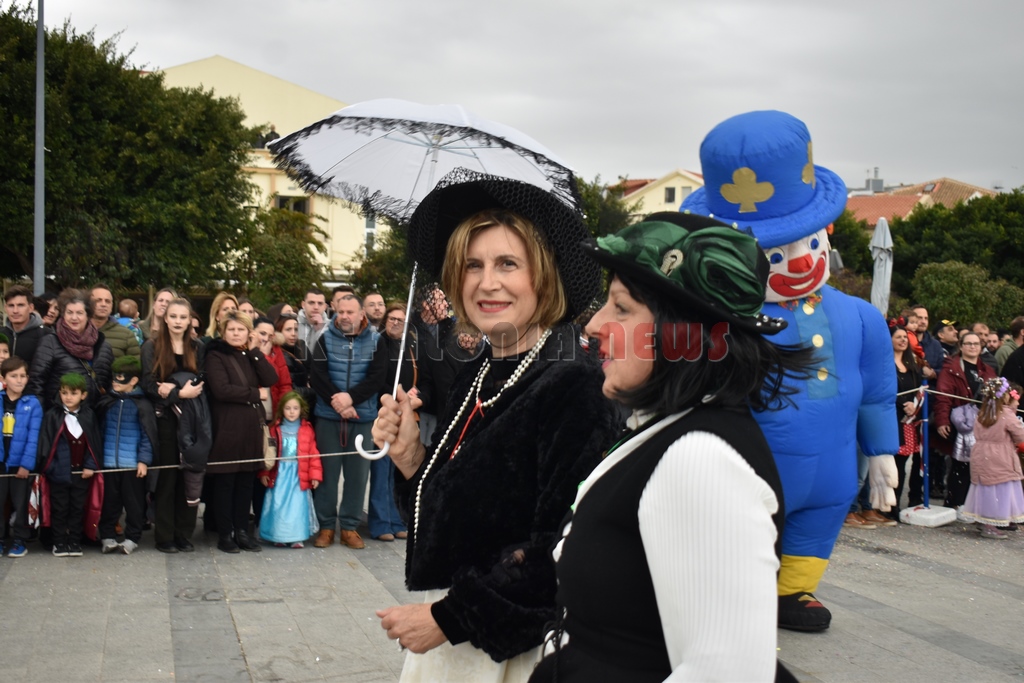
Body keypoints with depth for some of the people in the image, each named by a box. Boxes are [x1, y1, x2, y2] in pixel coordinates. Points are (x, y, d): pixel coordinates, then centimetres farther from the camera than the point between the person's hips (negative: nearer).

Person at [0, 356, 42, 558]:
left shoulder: (33, 403, -4)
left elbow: (33, 436, -7)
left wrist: (26, 463, -13)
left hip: (20, 463, -1)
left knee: (20, 504, 8)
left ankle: (18, 541, 19)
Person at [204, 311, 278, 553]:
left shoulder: (251, 355, 15)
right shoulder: (215, 356, -3)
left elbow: (271, 379, 0)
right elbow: (222, 389, -17)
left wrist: (255, 351, -4)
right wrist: (256, 393, -10)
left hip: (252, 425, 6)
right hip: (227, 427, -5)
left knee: (246, 481, 8)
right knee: (224, 482, 0)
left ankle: (242, 531, 16)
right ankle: (225, 534, 6)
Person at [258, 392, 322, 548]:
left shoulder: (307, 430, 0)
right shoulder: (275, 430, 2)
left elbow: (313, 454, 0)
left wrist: (315, 475, -5)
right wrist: (264, 473, 0)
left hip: (298, 475, -1)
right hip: (279, 474, 1)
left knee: (297, 504, 1)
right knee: (279, 505, 3)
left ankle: (296, 536, 9)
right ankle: (278, 535, 15)